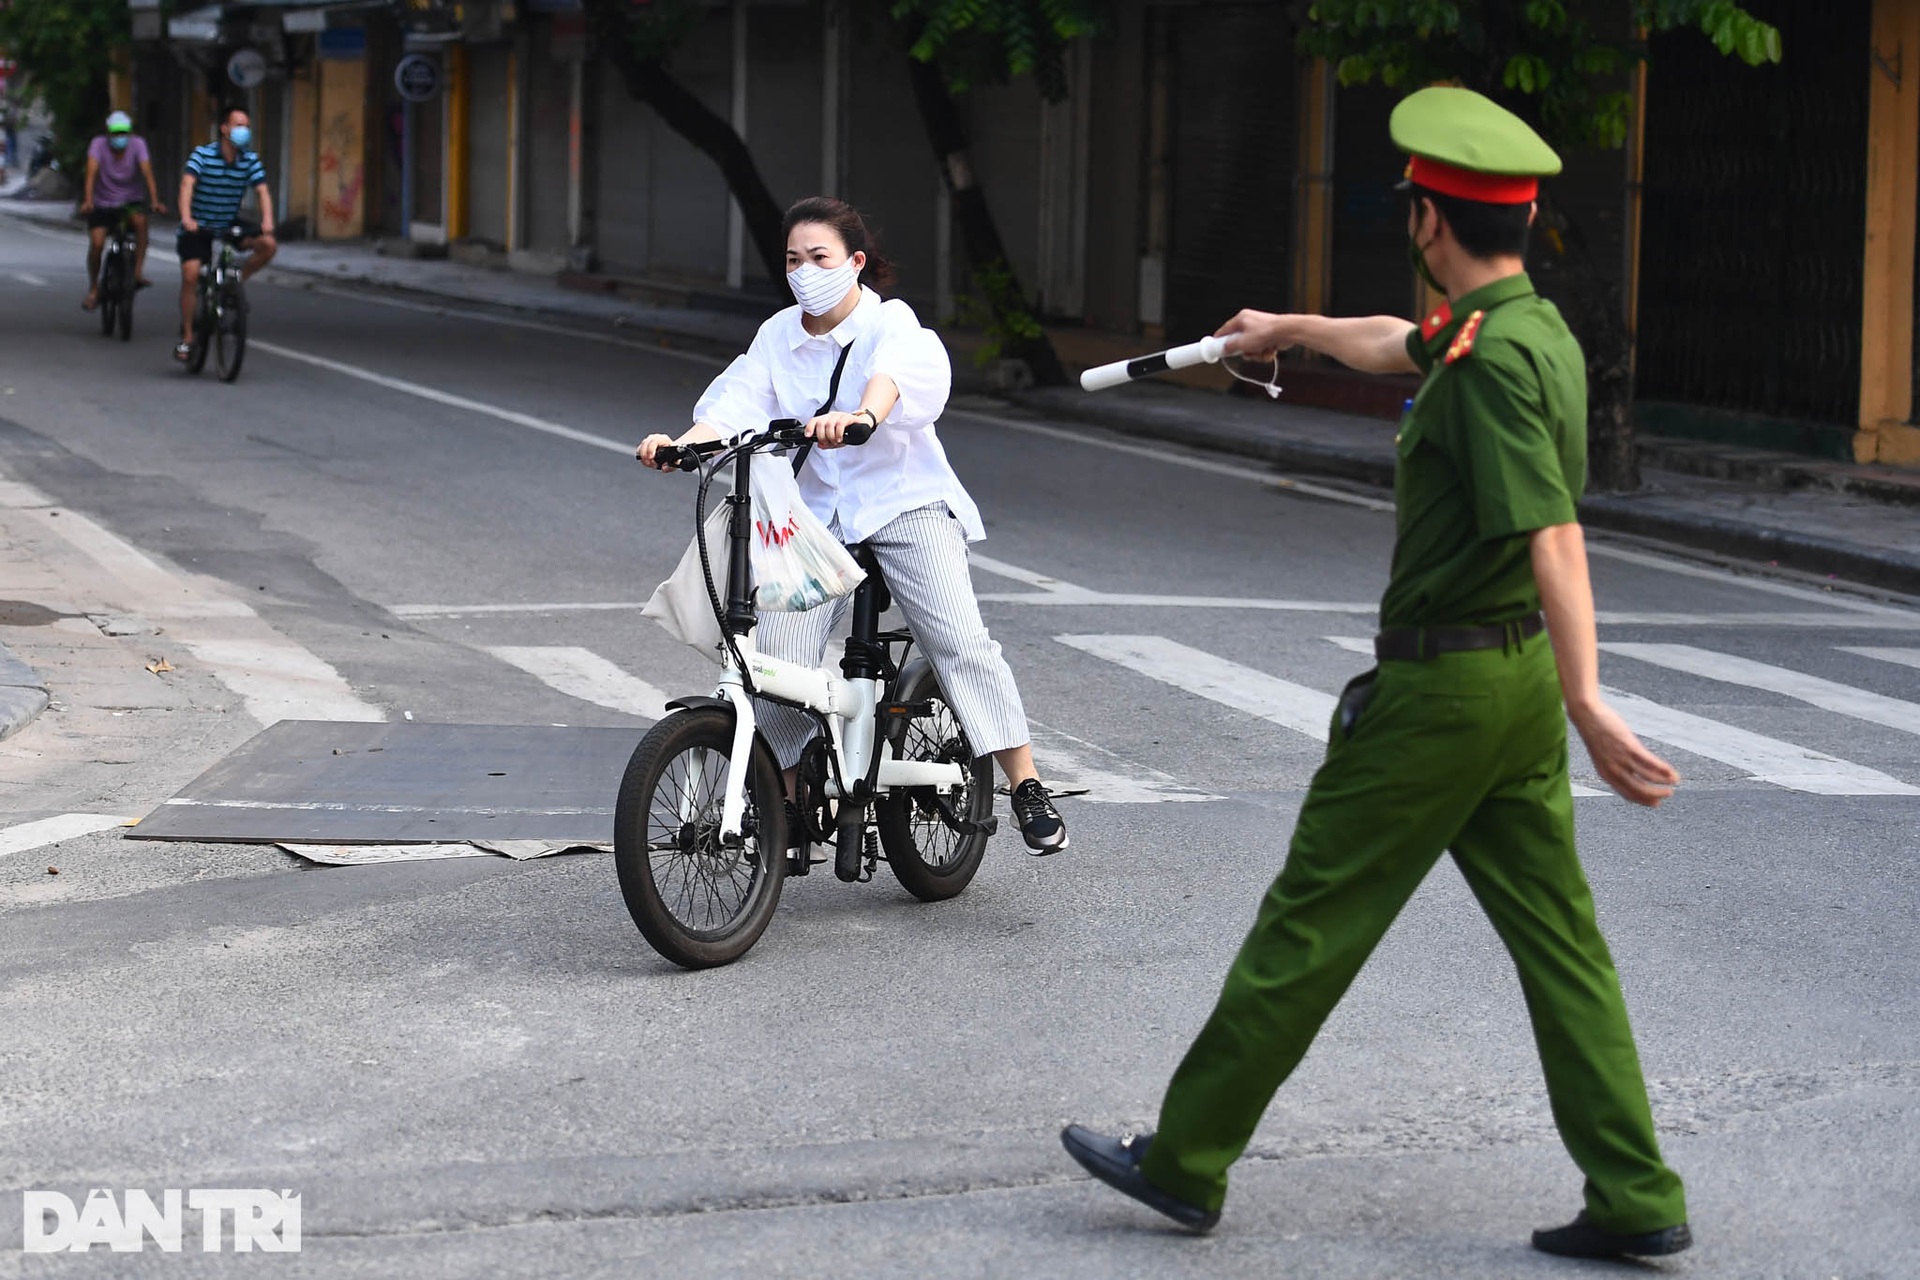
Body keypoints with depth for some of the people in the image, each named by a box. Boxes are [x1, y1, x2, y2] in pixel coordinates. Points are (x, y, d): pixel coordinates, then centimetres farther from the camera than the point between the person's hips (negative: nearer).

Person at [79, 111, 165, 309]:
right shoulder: (99, 144, -14)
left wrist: (155, 201, -37)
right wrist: (87, 201, -41)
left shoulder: (137, 144, -12)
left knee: (140, 219, -33)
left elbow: (147, 172, -23)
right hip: (102, 204, 0)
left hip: (129, 201, 0)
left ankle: (138, 272, -27)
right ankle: (93, 290, 4)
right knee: (96, 243, -17)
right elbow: (91, 172, -26)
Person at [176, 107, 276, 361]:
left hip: (230, 223, 4)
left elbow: (262, 191, -14)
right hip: (198, 226, -4)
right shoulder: (203, 155, -15)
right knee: (190, 276, -18)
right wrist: (186, 217, -44)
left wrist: (267, 220, -33)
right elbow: (187, 184, -28)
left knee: (268, 245, -19)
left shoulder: (250, 160, -5)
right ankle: (186, 337, -4)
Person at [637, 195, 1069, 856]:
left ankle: (1028, 789, -15)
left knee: (960, 640, -18)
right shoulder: (777, 338, 9)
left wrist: (862, 415, -52)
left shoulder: (892, 324, -5)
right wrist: (682, 443, -27)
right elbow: (735, 404, -6)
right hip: (813, 513, 3)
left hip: (904, 503, -3)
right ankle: (786, 797, 7)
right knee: (779, 659, -11)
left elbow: (892, 376, -29)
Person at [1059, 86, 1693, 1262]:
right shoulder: (1535, 330, 10)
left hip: (1444, 686, -9)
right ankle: (1635, 1196, 6)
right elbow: (1400, 344, 32)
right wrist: (1291, 328, 49)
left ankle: (1187, 1161, 11)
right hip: (1518, 676, 9)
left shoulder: (1495, 358, -20)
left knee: (1311, 924, 1)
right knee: (1557, 937, 8)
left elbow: (1552, 535, -29)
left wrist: (1588, 701, -35)